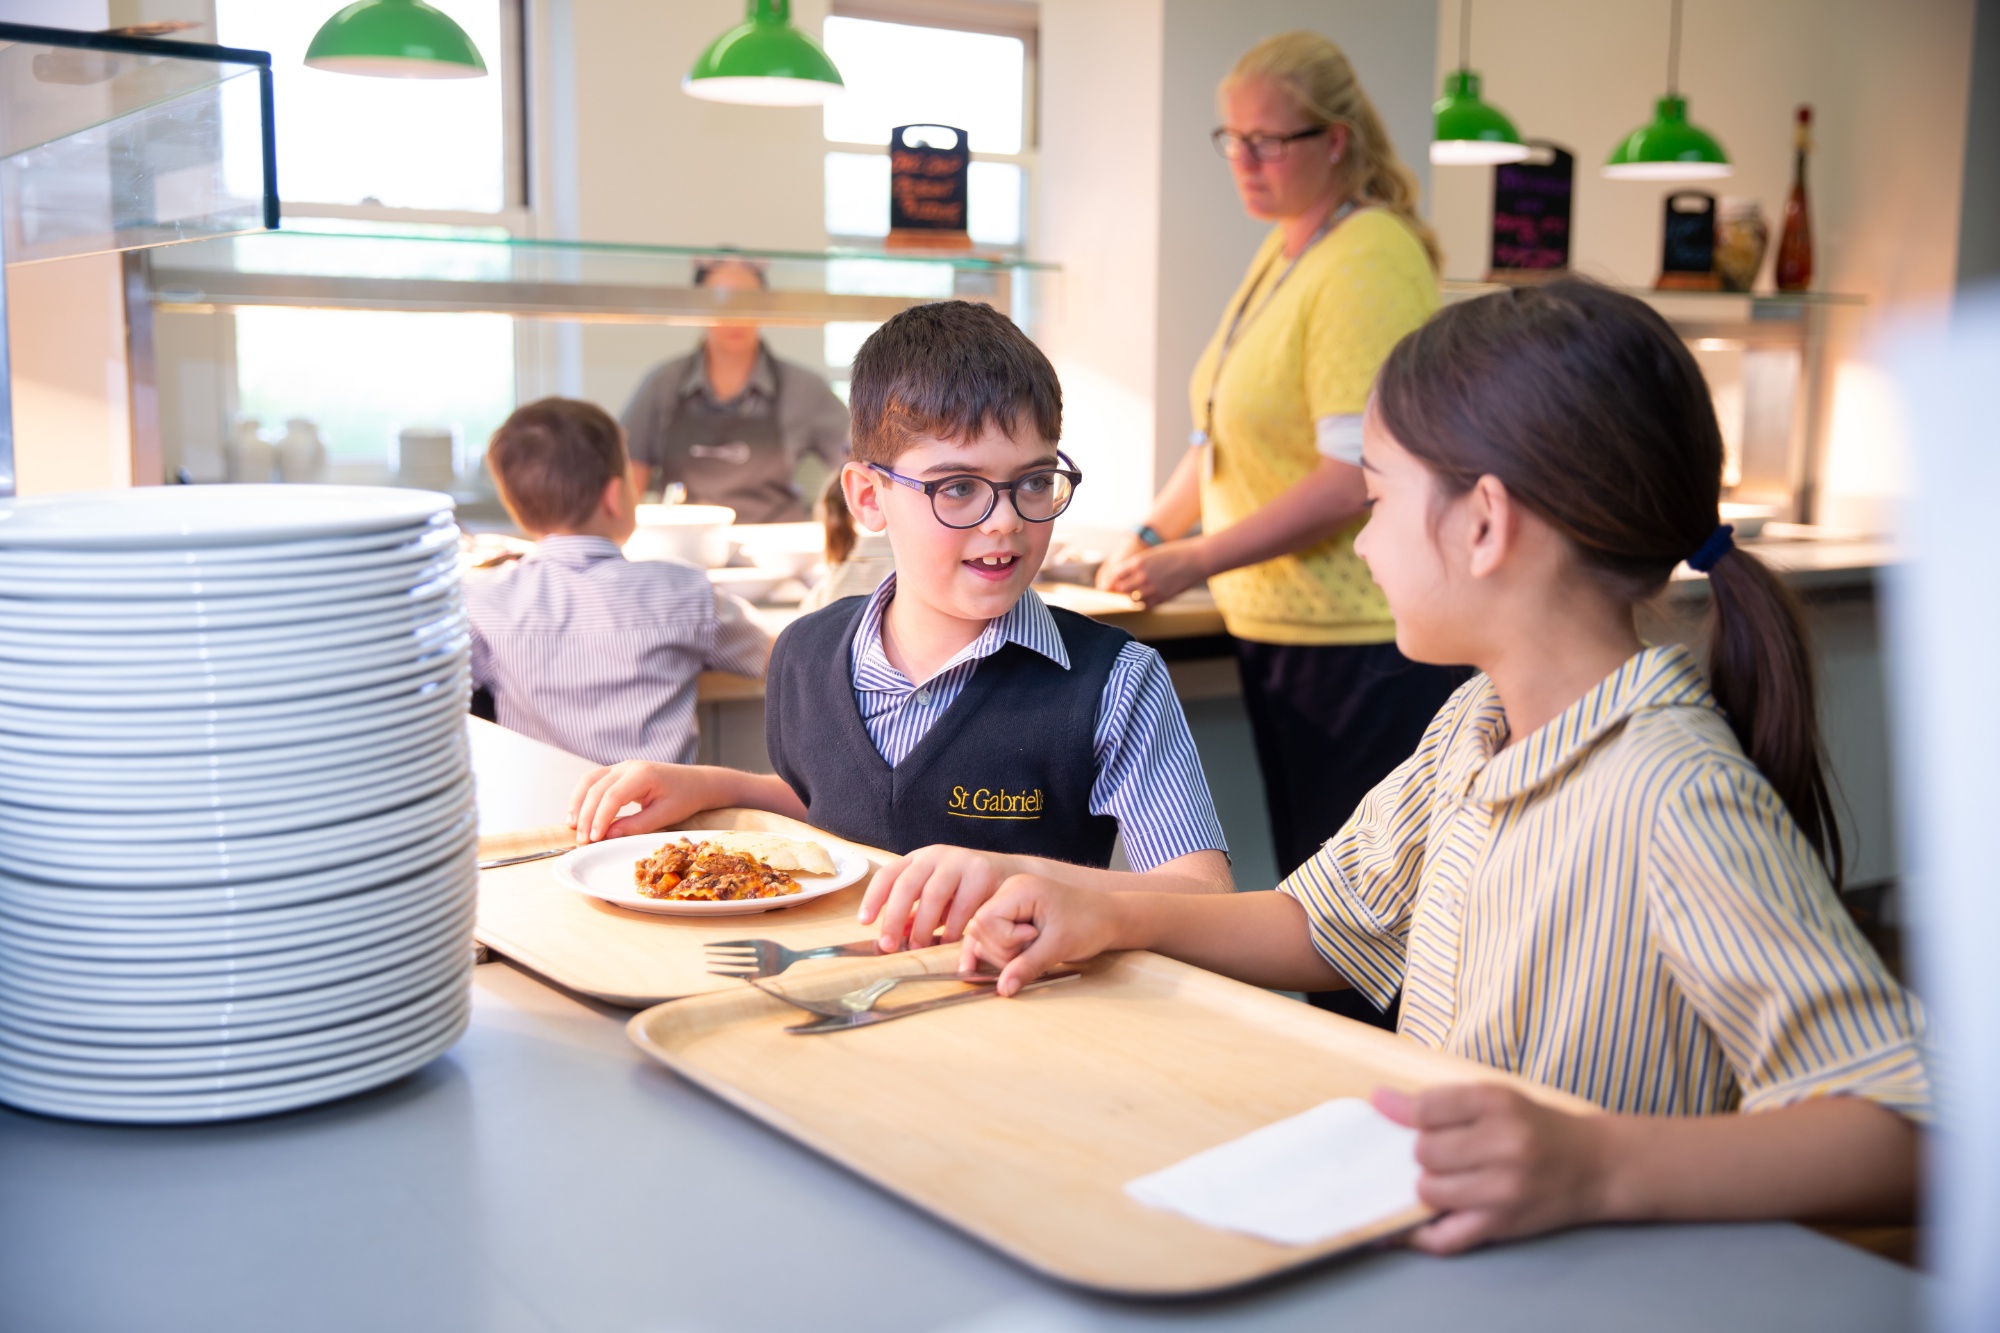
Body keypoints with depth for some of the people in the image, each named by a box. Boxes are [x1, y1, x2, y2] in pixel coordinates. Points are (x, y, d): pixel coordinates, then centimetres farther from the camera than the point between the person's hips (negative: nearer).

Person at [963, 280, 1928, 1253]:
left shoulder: (1678, 800, -22)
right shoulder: (1474, 725, 6)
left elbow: (1904, 1129, -27)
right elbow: (1333, 926, 19)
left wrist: (1595, 1166, -41)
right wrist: (1115, 920, 6)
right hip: (1423, 1248, 6)